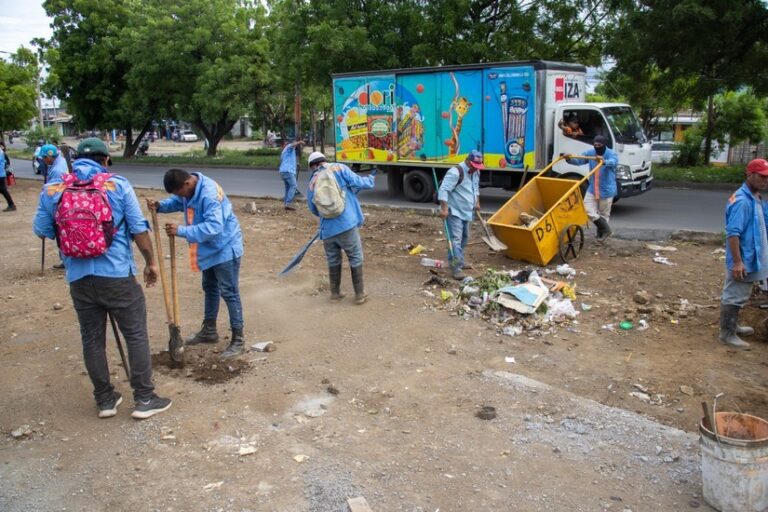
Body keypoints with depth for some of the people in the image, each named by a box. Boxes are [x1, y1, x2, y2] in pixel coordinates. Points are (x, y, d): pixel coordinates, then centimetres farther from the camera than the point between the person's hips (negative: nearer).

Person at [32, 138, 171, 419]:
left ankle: (105, 400, 26)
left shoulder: (51, 190, 4)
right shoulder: (118, 185, -4)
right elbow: (139, 229, -5)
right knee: (136, 336, 8)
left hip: (79, 277, 3)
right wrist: (151, 262, 7)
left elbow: (42, 231, 11)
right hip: (117, 274, -3)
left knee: (92, 339, 15)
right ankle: (144, 399, 14)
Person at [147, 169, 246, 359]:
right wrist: (160, 205, -8)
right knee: (210, 288, 20)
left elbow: (214, 226, -40)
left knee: (229, 292, -6)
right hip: (209, 248, 10)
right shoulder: (188, 188, -3)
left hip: (225, 248, -10)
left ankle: (238, 340, 1)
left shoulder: (209, 194, -32)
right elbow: (176, 202, 14)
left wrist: (181, 231, -38)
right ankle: (209, 331, 36)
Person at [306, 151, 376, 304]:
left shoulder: (312, 183, 11)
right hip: (347, 224, -3)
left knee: (333, 260, 19)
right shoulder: (339, 168, 1)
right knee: (355, 258, 9)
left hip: (327, 229, 3)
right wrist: (371, 179, 17)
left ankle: (335, 293, 28)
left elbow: (314, 209, 20)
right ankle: (360, 294, 15)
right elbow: (358, 183, -4)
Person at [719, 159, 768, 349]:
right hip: (742, 260, -10)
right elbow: (733, 233, -26)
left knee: (738, 296, 21)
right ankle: (727, 334, 9)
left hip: (750, 258, 10)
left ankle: (733, 326, 34)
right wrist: (737, 262, -27)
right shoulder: (742, 200, -22)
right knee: (733, 297, 0)